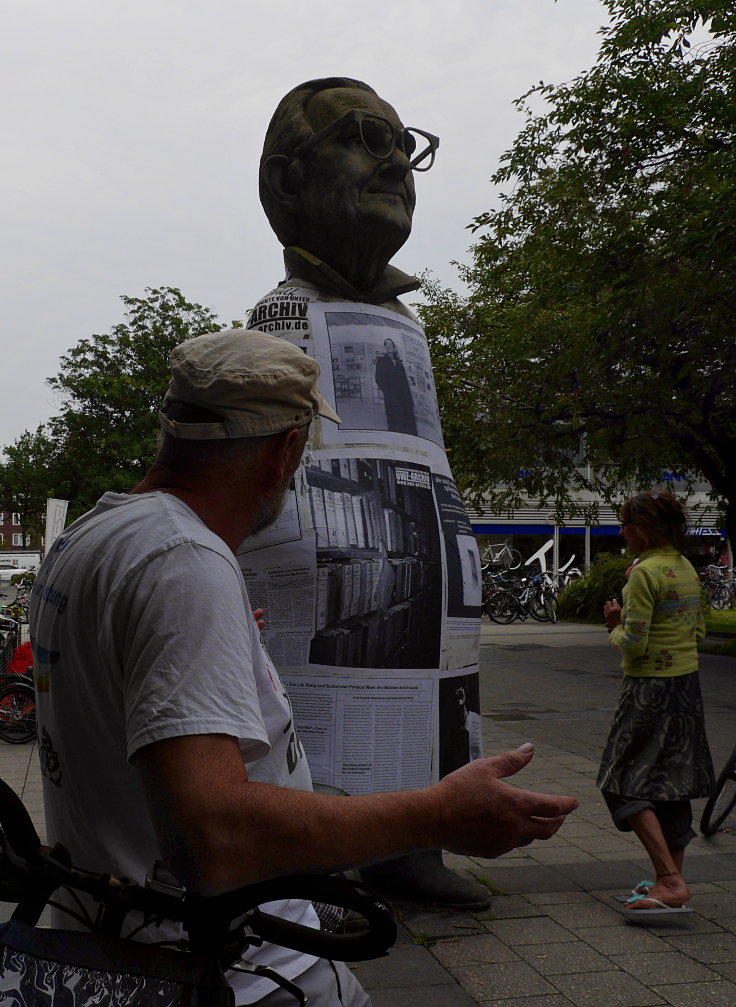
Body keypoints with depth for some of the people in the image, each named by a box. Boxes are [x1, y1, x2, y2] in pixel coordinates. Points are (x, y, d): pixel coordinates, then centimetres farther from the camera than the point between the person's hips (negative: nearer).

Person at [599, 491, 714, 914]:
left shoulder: (645, 572, -17)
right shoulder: (687, 569, 9)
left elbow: (634, 644, -21)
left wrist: (616, 626, 0)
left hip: (651, 689, -9)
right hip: (688, 686, 9)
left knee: (628, 784, -1)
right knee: (674, 786, 14)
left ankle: (670, 881, -9)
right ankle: (673, 879, 20)